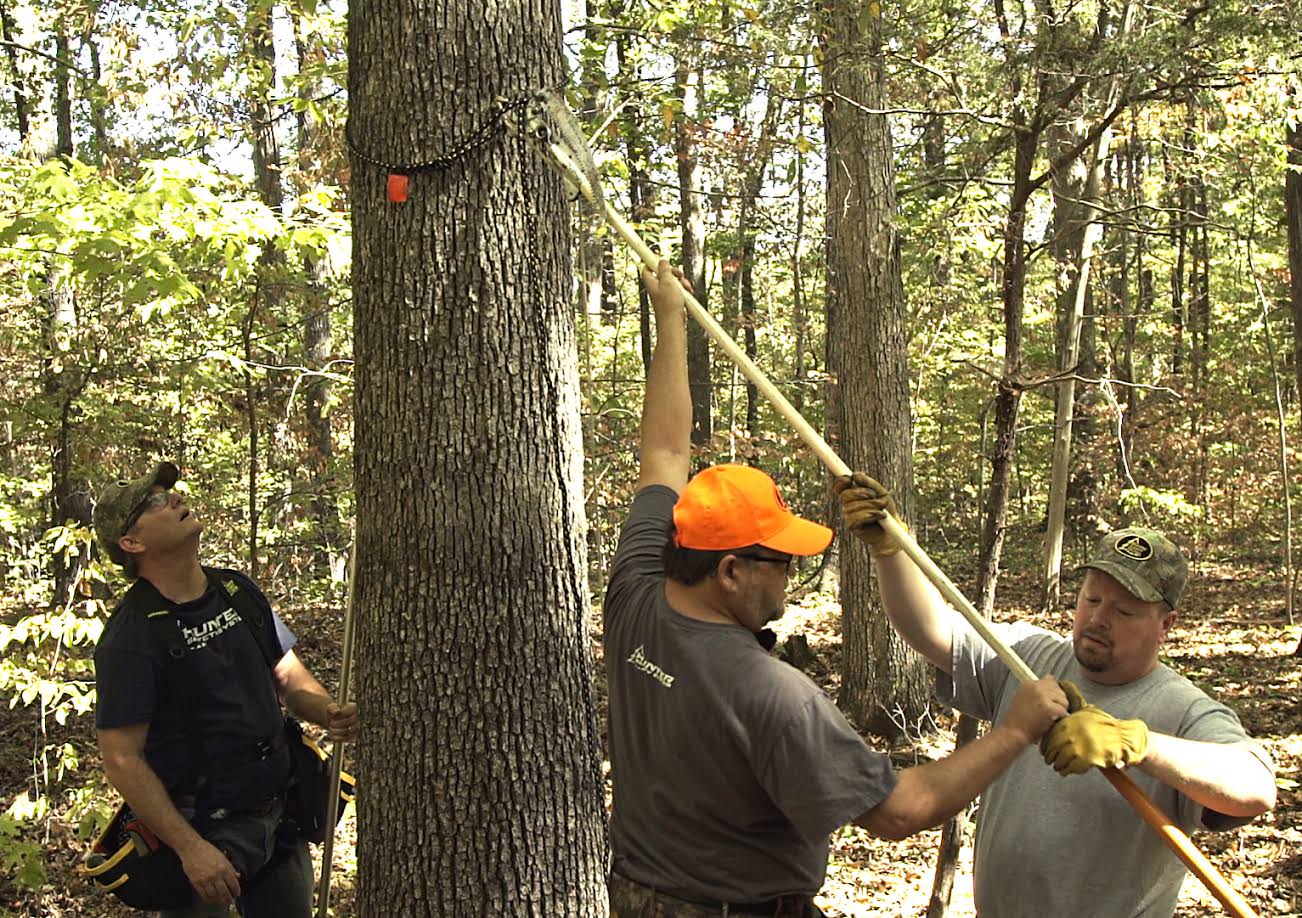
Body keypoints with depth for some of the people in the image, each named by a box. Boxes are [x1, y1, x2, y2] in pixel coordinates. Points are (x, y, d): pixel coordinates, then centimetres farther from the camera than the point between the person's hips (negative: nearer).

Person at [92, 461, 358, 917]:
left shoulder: (240, 590, 4)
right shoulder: (130, 637, -16)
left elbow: (290, 677, 13)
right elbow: (122, 760, -17)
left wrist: (330, 712, -8)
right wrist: (191, 848, -21)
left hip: (279, 818, 6)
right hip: (203, 829, -6)